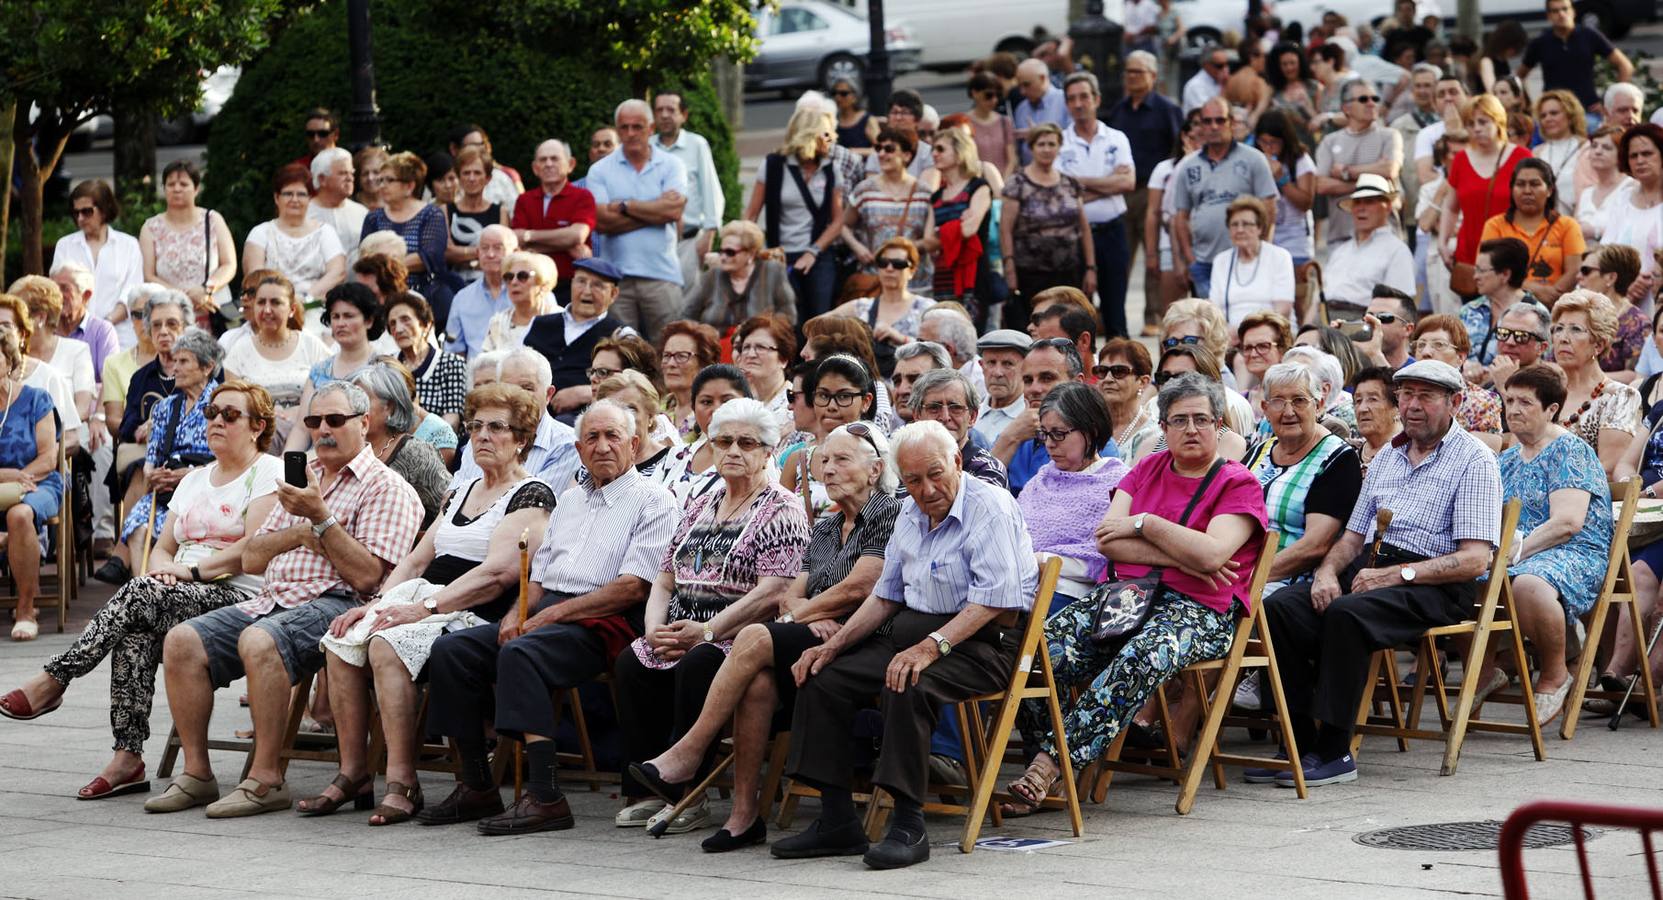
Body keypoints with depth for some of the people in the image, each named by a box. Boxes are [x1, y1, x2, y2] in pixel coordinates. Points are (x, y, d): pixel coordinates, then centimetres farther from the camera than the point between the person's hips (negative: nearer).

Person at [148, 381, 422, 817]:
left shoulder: (385, 487, 2)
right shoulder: (303, 479, 26)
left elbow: (366, 576, -10)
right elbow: (251, 560, 20)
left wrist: (320, 518, -13)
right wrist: (297, 533, 2)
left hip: (333, 605, -8)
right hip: (270, 601, 8)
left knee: (259, 641, -36)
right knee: (182, 641, -13)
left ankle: (266, 778, -30)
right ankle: (197, 773, -10)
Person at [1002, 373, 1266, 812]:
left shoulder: (1239, 485, 5)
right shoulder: (1148, 470, 18)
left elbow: (1211, 554, -14)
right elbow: (1108, 541, 3)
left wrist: (1144, 523, -5)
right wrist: (1182, 559, -9)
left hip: (1201, 610, -5)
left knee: (1139, 659, -38)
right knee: (1044, 644, -24)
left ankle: (1052, 761, -38)